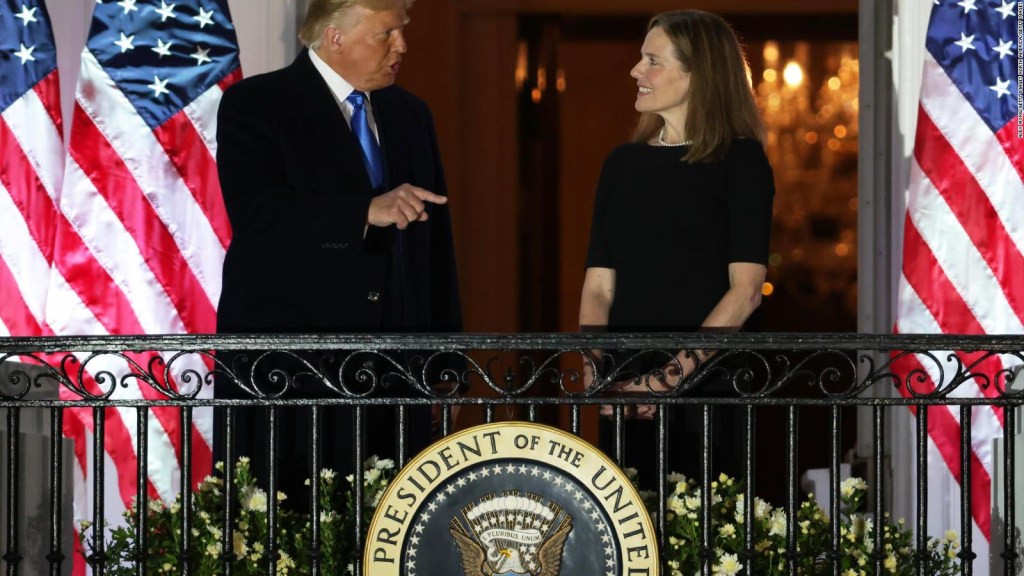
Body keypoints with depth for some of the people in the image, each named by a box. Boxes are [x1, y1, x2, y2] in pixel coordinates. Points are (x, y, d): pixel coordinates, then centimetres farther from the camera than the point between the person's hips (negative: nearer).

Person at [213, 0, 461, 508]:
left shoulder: (410, 115, 18)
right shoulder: (254, 105, -1)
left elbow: (435, 245, 21)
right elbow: (255, 212, -18)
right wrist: (367, 212, -27)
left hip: (394, 370, 5)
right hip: (288, 368, -5)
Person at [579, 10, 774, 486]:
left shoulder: (739, 160, -2)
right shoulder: (623, 163, 14)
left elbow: (746, 288, -10)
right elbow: (598, 288, 10)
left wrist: (670, 376, -17)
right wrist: (594, 375, -7)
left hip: (706, 394, -5)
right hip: (626, 396, 5)